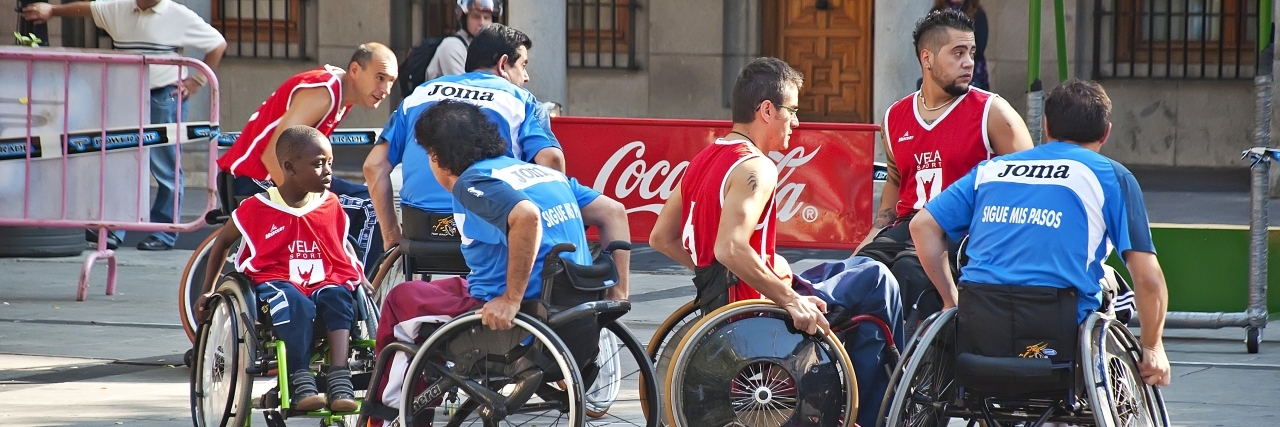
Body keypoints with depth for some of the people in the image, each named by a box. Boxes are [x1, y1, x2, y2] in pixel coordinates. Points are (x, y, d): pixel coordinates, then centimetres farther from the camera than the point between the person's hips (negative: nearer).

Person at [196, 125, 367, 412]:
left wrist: (361, 279, 7)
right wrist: (207, 292, 15)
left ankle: (340, 380, -41)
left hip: (323, 282, 3)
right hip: (276, 282, -3)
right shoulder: (257, 208, -1)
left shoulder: (331, 207, 9)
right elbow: (222, 243, 14)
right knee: (296, 305, -38)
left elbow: (343, 250, 24)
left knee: (339, 297, -33)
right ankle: (300, 381, -38)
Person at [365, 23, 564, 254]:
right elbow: (551, 160, -8)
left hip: (420, 228, 4)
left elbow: (375, 165, 12)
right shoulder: (520, 101, 10)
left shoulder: (420, 94, 20)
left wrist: (392, 234, 16)